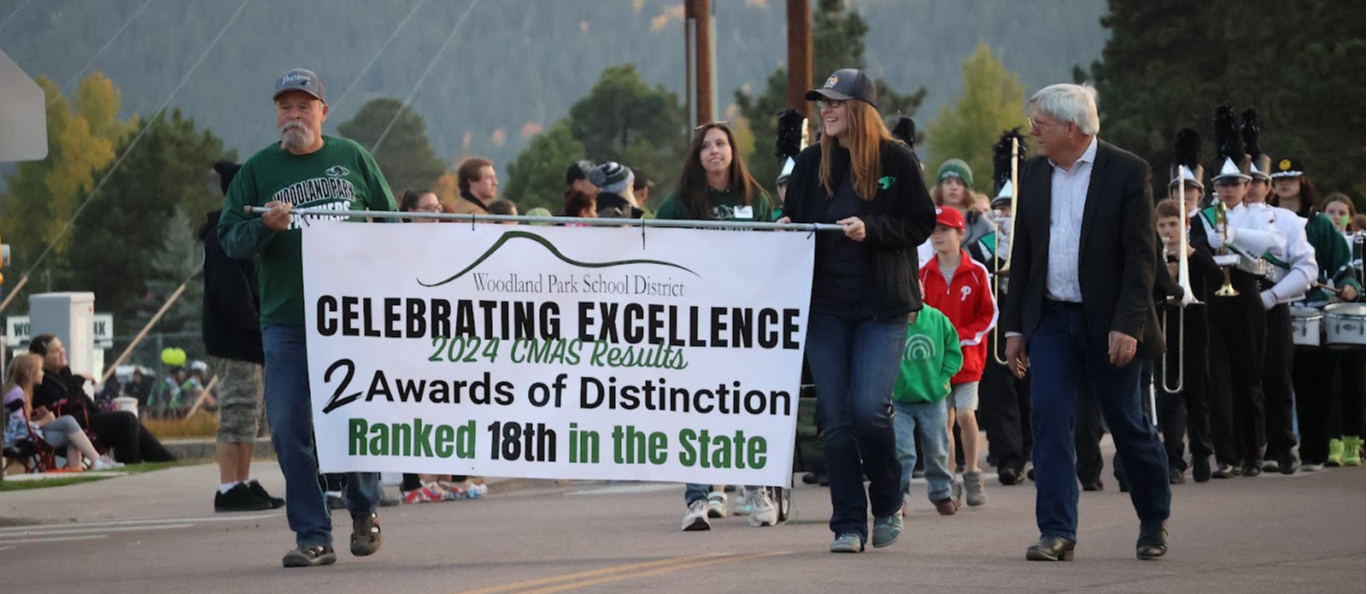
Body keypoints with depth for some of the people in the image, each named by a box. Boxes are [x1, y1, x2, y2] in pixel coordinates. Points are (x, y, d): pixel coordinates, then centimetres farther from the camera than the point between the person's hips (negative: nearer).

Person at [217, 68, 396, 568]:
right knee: (288, 428, -5)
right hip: (285, 320, 1)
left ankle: (364, 508, 27)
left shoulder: (352, 159, 8)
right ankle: (313, 537, 2)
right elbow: (230, 238, 3)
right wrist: (264, 227, -17)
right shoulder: (258, 169, 7)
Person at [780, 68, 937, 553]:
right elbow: (793, 220, 19)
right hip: (825, 304, 4)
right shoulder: (811, 163, 10)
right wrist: (785, 228, -4)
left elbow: (922, 223, -2)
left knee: (869, 408, -14)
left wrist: (871, 230, -15)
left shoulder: (896, 160, -1)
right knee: (835, 418, 1)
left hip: (881, 305, -4)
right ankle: (848, 525, 7)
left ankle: (888, 502, 11)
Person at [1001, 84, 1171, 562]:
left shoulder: (1126, 172, -9)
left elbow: (1140, 254, -12)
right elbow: (1022, 253, 12)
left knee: (1127, 424, 6)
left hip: (1108, 323, -4)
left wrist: (1128, 324, -20)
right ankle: (1057, 532, -9)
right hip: (1051, 318, 4)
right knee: (1049, 418, -9)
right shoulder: (1034, 174, 7)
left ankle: (1155, 520, 27)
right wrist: (1014, 326, 8)